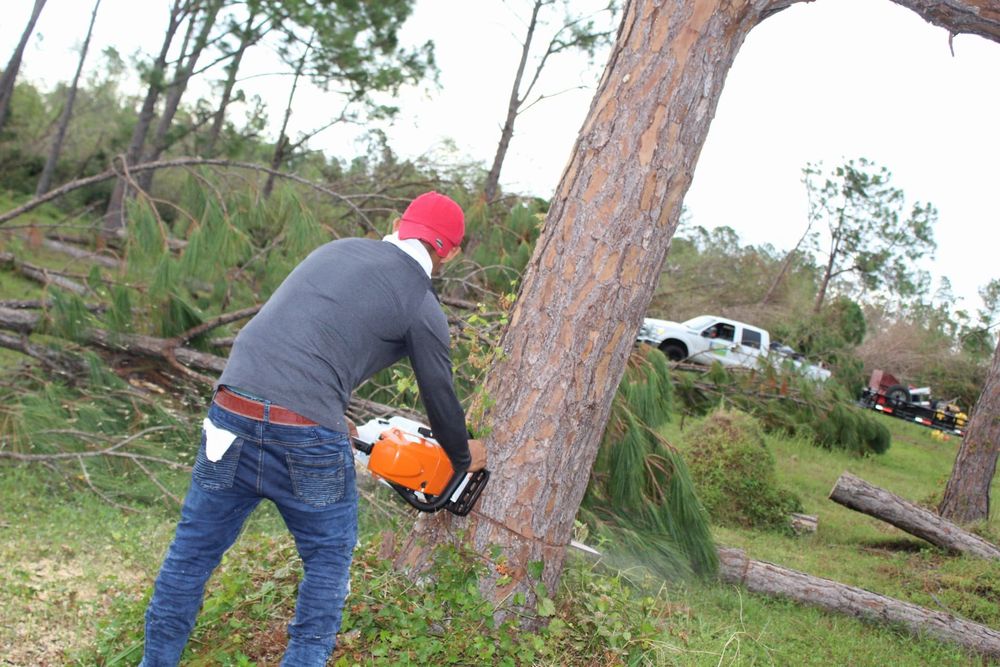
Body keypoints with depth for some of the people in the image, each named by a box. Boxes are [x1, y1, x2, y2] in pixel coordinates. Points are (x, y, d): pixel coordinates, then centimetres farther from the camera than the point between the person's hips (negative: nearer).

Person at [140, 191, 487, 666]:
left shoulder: (335, 249, 19)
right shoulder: (422, 307, 3)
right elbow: (440, 397, 13)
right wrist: (464, 458, 32)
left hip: (232, 414, 5)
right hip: (307, 438, -5)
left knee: (194, 549, 19)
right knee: (329, 555, 19)